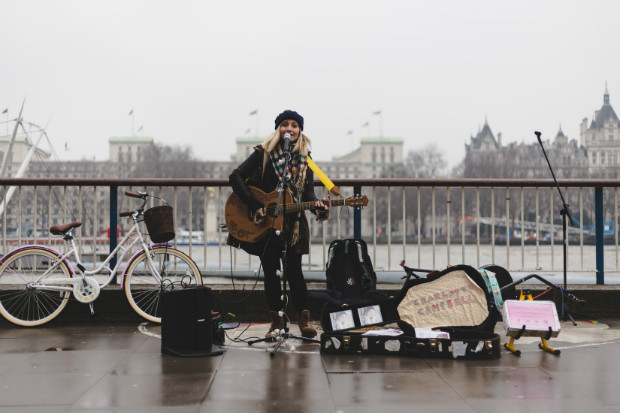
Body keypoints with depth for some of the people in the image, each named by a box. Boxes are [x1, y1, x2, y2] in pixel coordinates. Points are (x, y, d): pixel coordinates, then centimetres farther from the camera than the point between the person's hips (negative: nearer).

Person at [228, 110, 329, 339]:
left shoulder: (304, 157, 6)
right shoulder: (264, 153, -4)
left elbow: (307, 190, 5)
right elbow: (236, 176, -10)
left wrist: (316, 204, -19)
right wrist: (255, 206, -18)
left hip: (293, 223, 1)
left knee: (293, 270, -3)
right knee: (270, 271, 3)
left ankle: (304, 318, 9)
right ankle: (276, 321, 14)